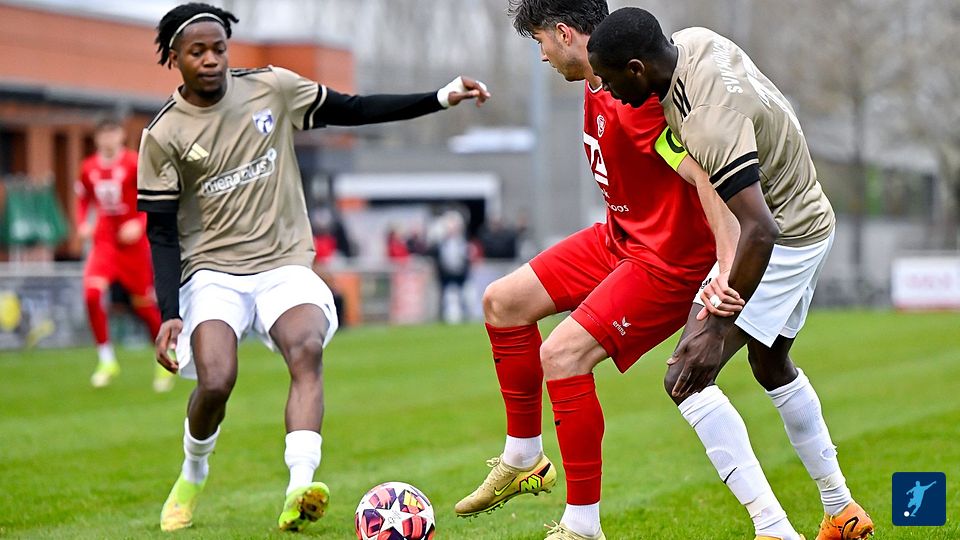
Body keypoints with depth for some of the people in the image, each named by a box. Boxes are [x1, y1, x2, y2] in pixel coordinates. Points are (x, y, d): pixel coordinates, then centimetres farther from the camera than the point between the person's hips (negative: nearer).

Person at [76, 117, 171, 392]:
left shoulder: (135, 164, -11)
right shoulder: (89, 168, 3)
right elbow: (83, 199, 19)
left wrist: (140, 223, -22)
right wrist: (83, 223, 2)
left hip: (133, 243, -3)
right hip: (104, 241, 3)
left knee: (143, 304, 3)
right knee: (92, 293, -18)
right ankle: (107, 360, -4)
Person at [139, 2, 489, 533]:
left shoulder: (272, 88, 0)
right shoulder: (163, 135, -4)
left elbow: (354, 110, 7)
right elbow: (161, 233, -3)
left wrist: (442, 97, 0)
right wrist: (169, 315, -14)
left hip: (285, 265, 1)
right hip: (212, 271, -1)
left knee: (307, 349, -29)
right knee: (215, 381, -23)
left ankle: (298, 491, -42)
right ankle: (192, 475, 10)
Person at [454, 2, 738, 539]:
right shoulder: (597, 85, 4)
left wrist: (730, 263, -41)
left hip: (670, 260, -10)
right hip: (620, 238, 10)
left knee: (562, 354, -22)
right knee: (503, 302, 12)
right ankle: (524, 460, 26)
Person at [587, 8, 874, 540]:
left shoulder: (711, 121, -34)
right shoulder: (692, 41, -8)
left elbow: (759, 230, -40)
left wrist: (719, 329, -42)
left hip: (782, 238, -10)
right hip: (808, 221, 10)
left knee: (685, 379, -15)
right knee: (772, 365, 28)